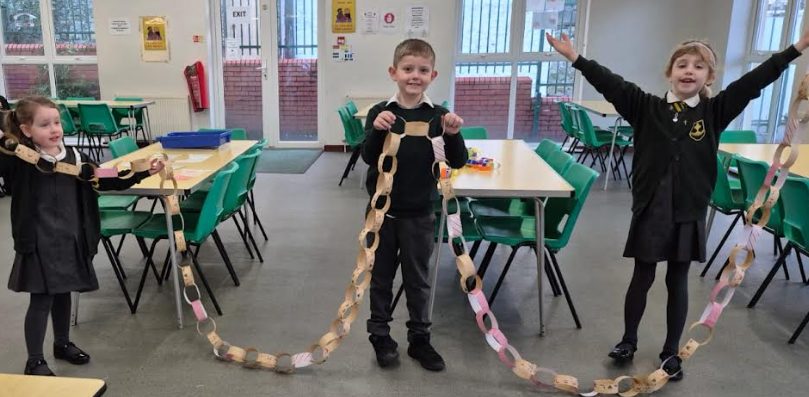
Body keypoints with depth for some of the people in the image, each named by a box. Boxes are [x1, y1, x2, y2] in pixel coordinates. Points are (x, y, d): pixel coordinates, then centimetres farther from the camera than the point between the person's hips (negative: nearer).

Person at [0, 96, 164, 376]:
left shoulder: (75, 158, 3)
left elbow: (107, 180, 8)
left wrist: (143, 172, 0)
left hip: (72, 240, 5)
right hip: (39, 243, -5)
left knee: (63, 293, 20)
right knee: (41, 300, 1)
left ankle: (62, 343, 39)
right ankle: (34, 361, 17)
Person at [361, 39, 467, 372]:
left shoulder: (438, 116, -5)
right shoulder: (380, 113, -6)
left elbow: (457, 162, -9)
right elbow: (368, 157, -14)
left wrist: (453, 134, -27)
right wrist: (377, 130, -32)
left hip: (419, 214, 0)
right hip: (382, 210, 0)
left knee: (417, 280, 14)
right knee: (381, 276, 14)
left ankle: (419, 339, 29)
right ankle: (380, 336, 30)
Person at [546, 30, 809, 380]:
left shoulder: (715, 111, 0)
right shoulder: (646, 107, -4)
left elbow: (754, 81, -4)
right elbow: (611, 84, -13)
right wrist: (575, 57, -21)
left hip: (689, 212, 1)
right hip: (650, 209, -1)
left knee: (678, 282, 13)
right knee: (642, 277, 12)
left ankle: (671, 351, 28)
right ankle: (628, 340, 30)